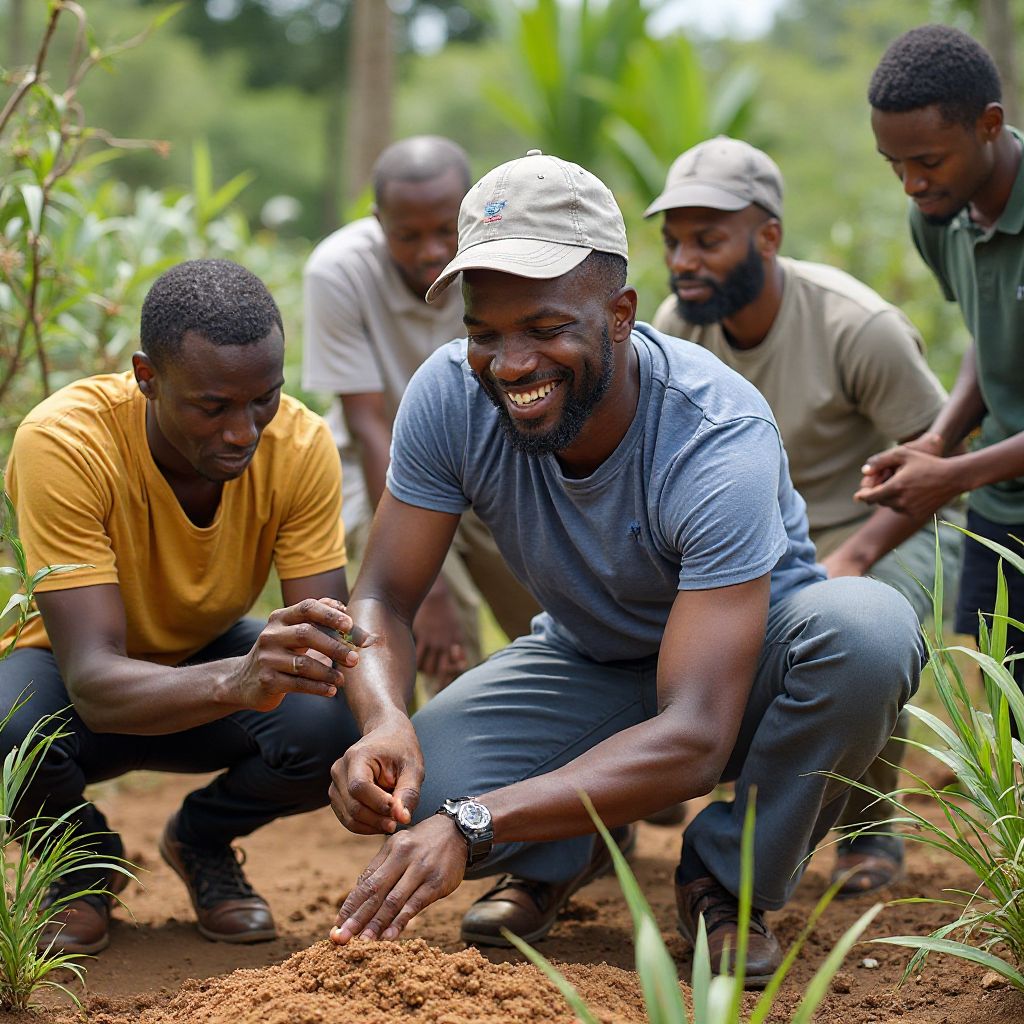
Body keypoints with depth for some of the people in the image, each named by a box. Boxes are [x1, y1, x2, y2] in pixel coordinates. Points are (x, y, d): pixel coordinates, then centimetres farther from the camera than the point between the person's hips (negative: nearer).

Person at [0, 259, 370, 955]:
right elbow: (94, 681, -40)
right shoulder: (64, 444, -33)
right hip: (70, 669, -2)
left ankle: (203, 841, 7)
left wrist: (329, 654, -48)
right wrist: (237, 681, -60)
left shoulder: (302, 446, -23)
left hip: (208, 652, 3)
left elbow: (325, 632, -22)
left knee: (331, 728, -30)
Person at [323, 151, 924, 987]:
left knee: (869, 626, -37)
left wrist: (474, 825, -53)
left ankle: (730, 879, -9)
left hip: (746, 662, -2)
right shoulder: (451, 395, -21)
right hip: (590, 662, 3)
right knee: (414, 789, -28)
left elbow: (696, 738, -41)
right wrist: (384, 720, -40)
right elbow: (385, 598, -15)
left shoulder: (720, 441, -35)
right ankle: (567, 853, 10)